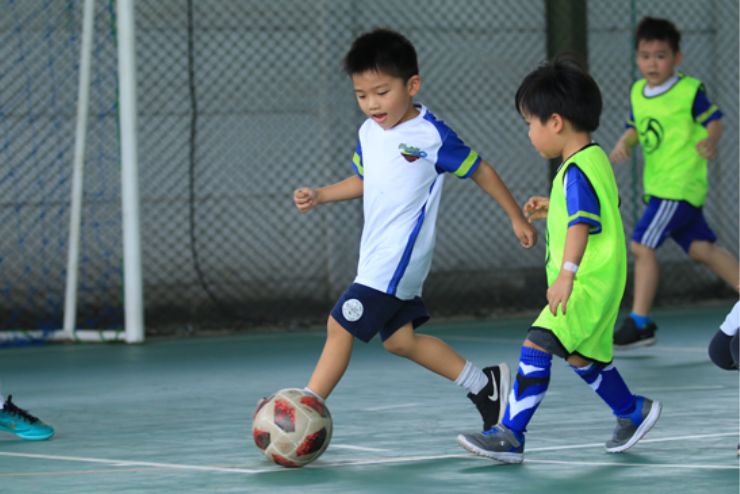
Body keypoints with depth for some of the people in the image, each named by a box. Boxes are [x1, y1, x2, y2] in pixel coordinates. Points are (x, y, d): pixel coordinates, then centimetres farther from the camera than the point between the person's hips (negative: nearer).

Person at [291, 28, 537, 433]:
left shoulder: (431, 135, -13)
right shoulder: (369, 133, 8)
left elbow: (479, 171, -3)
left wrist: (517, 218, 4)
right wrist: (318, 196, 10)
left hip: (398, 260, -8)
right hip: (376, 259, 8)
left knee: (340, 327, -10)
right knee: (399, 339, 11)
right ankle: (483, 384, 23)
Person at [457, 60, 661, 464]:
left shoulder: (576, 171, -19)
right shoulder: (595, 159, 12)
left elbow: (581, 224, -32)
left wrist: (567, 274, -41)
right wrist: (551, 208, 30)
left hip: (588, 284, -11)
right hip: (598, 286, 11)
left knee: (536, 348, -16)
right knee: (583, 356, 23)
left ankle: (509, 435, -19)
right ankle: (633, 412, 39)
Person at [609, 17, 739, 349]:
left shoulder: (690, 90, -11)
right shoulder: (637, 92, 10)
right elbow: (636, 128, 18)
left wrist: (710, 141, -25)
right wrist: (624, 143, -2)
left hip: (680, 184, -7)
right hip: (658, 184, 7)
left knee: (641, 244, -11)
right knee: (701, 248, 9)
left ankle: (640, 322, -5)